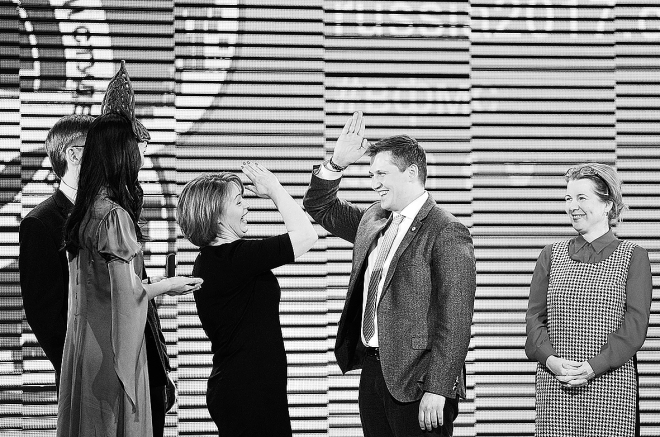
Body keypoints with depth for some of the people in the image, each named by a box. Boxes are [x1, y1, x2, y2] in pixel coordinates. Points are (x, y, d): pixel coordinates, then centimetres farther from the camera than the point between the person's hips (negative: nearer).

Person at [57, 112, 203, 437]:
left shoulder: (84, 212, 9)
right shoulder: (115, 216, -18)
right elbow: (126, 293, -17)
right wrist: (168, 286, -1)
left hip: (83, 336, 9)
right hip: (110, 346, -9)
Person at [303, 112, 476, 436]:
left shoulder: (446, 233, -11)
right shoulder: (372, 220, 13)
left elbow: (455, 322, -16)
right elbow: (320, 207, 26)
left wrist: (436, 390, -20)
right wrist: (336, 163, 7)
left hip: (416, 383, -7)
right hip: (372, 371, 7)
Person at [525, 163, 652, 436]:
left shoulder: (632, 257, 5)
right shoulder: (551, 255, 14)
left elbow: (635, 324, -4)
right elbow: (535, 317, 9)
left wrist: (593, 367, -15)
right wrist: (550, 359, -11)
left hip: (610, 385, -2)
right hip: (554, 388, 2)